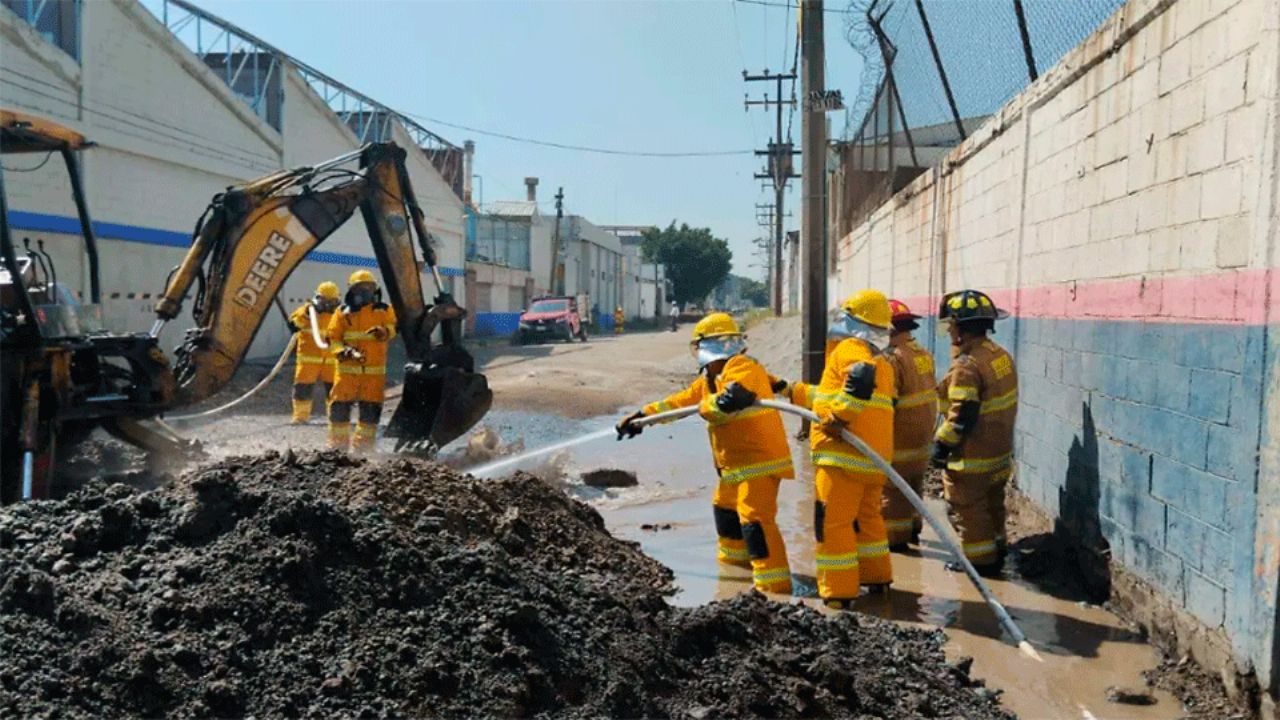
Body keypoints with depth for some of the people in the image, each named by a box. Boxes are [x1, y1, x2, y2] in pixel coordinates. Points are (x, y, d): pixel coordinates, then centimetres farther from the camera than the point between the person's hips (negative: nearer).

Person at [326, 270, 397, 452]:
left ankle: (364, 443, 17)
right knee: (340, 406, -1)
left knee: (370, 408, 4)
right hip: (348, 368, 0)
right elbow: (332, 338, 4)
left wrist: (383, 332, -32)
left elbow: (392, 328, -8)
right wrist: (345, 352, -15)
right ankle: (338, 441, 12)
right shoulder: (343, 312, 7)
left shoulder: (384, 310, 8)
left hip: (374, 370, 0)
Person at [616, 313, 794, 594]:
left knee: (755, 518, -17)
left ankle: (774, 583, -16)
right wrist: (643, 415, 15)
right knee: (725, 506, 27)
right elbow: (680, 401, 18)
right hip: (735, 464, 11)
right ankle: (734, 553, 48)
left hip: (759, 460, -11)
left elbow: (737, 390, -36)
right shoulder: (709, 380, 16)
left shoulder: (743, 368, -15)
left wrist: (708, 405, -46)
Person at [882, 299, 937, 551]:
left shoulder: (893, 358, -21)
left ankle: (895, 536, 10)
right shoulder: (924, 355, 6)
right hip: (923, 435, 9)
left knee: (893, 489, 3)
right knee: (914, 485, 21)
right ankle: (912, 528, 33)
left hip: (900, 439, -9)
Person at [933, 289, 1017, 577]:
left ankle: (979, 558, 11)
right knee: (992, 505, 21)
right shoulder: (1002, 356, 5)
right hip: (1000, 452, 9)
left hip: (972, 457, -9)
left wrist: (941, 445, -13)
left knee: (967, 509, 4)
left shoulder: (967, 366, -24)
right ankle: (995, 552, 33)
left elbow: (962, 416, -25)